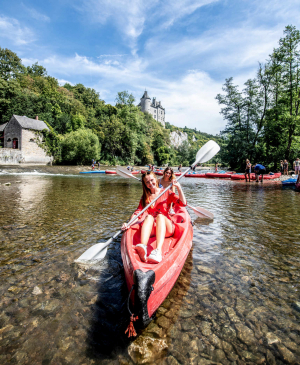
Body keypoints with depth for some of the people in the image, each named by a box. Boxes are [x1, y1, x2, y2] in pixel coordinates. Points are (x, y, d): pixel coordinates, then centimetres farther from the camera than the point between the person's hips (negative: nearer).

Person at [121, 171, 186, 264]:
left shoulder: (166, 193, 8)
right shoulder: (145, 197, 14)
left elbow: (183, 203, -3)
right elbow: (137, 212, 1)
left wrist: (178, 187, -14)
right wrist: (128, 224, -16)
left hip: (166, 228, -1)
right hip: (151, 229, 2)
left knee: (160, 216, -33)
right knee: (149, 216, -29)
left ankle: (158, 251, -58)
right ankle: (143, 246, -58)